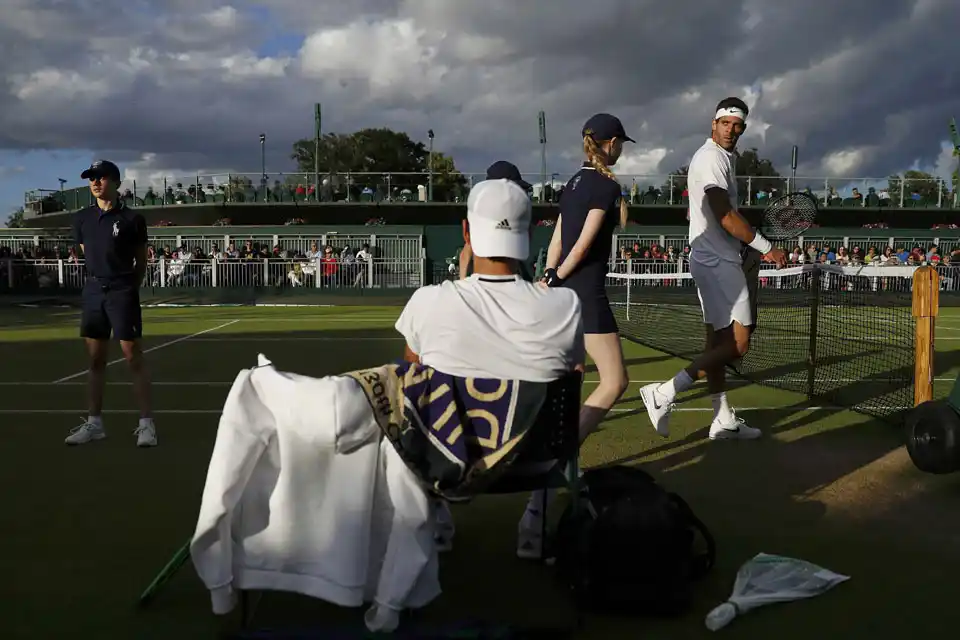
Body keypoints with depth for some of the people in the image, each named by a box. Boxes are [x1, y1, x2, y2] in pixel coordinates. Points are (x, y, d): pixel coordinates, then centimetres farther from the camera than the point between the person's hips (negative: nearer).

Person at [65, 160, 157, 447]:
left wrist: (128, 287, 6)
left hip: (123, 292, -5)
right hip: (93, 291, 5)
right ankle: (94, 423, 17)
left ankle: (146, 424, 0)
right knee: (95, 360, 9)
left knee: (133, 359, -5)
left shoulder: (132, 219, -4)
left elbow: (141, 262, 4)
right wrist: (100, 280, 15)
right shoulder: (82, 218, 9)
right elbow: (87, 254, 18)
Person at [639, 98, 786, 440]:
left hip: (714, 260, 10)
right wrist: (766, 247, -15)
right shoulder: (712, 158, -14)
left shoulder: (720, 157, 18)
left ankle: (724, 420, 19)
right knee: (737, 343, -11)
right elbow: (726, 217, -21)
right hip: (717, 262, -10)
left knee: (718, 341, 12)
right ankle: (664, 394, -13)